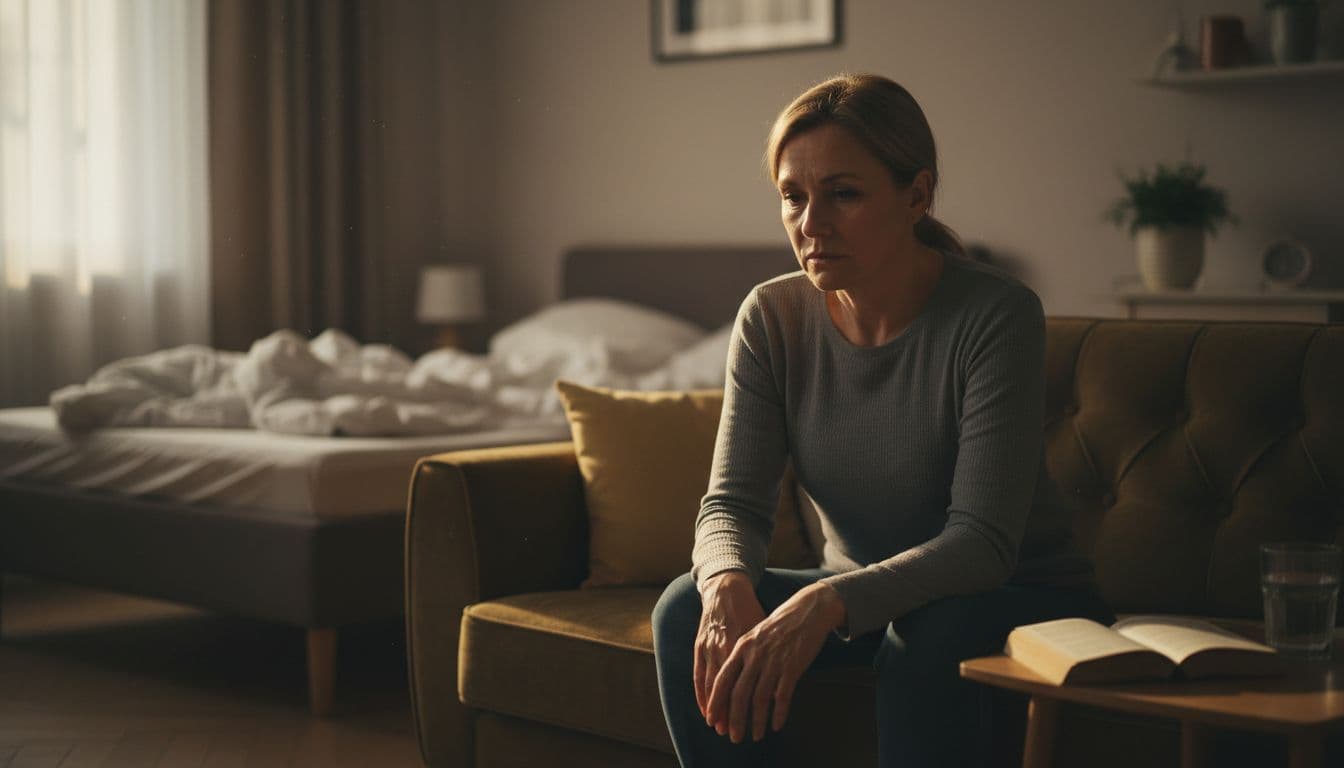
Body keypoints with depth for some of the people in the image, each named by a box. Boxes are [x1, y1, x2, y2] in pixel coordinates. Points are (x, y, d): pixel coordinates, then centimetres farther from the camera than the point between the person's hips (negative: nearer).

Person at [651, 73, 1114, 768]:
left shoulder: (997, 315, -22)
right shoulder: (773, 318, -7)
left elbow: (983, 541, -28)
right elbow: (732, 501, -11)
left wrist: (828, 602, -45)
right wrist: (727, 583, -36)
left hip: (1021, 598, -4)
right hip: (859, 600, 5)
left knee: (926, 641, -37)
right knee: (686, 612, -20)